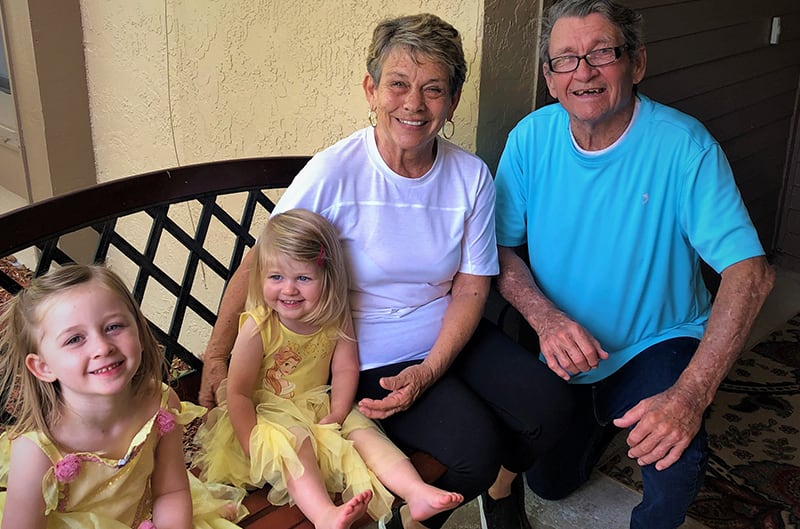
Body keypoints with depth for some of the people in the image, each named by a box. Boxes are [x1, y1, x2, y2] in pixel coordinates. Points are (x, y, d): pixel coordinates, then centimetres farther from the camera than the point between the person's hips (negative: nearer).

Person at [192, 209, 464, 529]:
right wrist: (254, 445, -17)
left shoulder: (336, 319, -9)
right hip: (267, 415, -4)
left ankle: (417, 492, -25)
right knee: (292, 442, -32)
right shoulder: (257, 328, -20)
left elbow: (346, 369, -2)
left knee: (362, 429, -16)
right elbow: (238, 393, -14)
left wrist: (338, 414, -14)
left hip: (319, 409, 4)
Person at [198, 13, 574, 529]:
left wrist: (428, 372, -15)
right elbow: (260, 266, -10)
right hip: (369, 357, -4)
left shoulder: (472, 177, -6)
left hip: (448, 338, 5)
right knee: (475, 444, -21)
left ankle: (499, 485, 22)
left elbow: (471, 287, -3)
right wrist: (216, 356, -10)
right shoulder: (332, 174, -18)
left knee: (549, 407, -12)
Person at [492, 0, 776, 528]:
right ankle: (601, 416, 48)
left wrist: (690, 396, -40)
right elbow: (500, 247, -5)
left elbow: (749, 272, -28)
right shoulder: (531, 138, -12)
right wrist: (546, 317, -26)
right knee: (550, 482, 18)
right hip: (566, 358, 4)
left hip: (658, 346, -4)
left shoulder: (683, 144, -23)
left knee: (674, 459, -32)